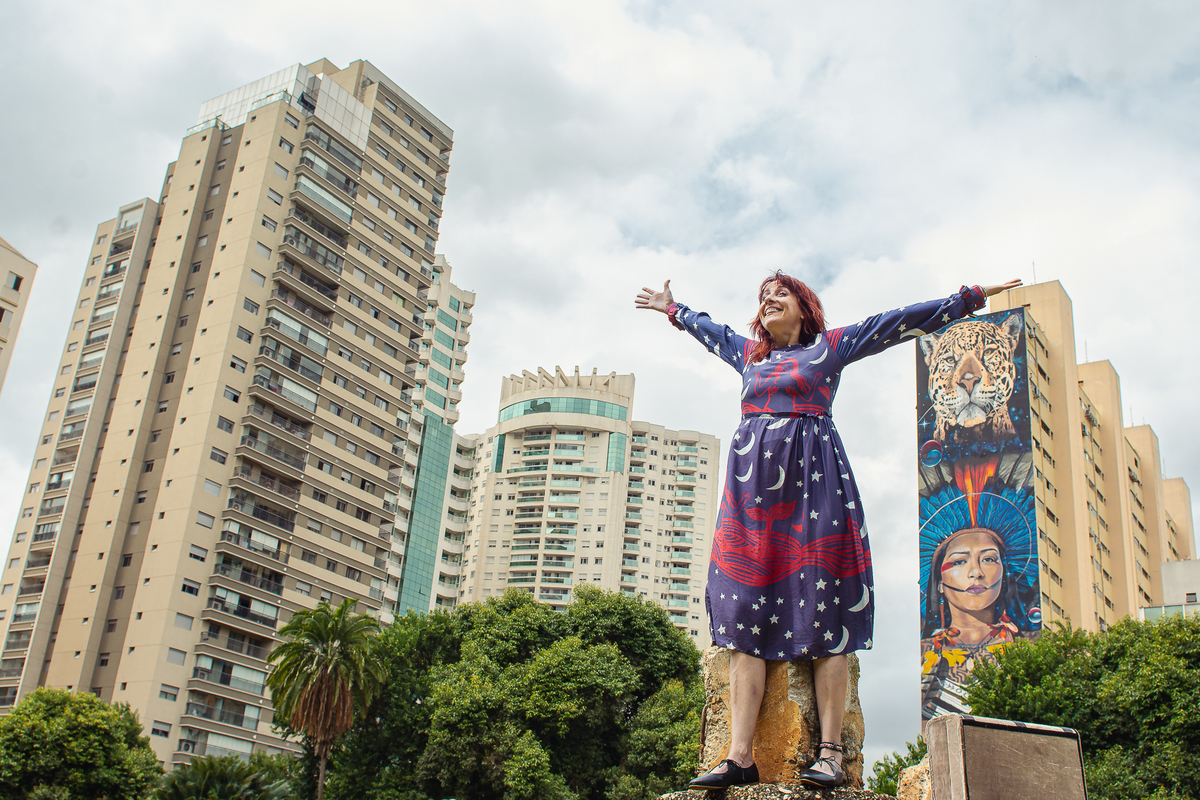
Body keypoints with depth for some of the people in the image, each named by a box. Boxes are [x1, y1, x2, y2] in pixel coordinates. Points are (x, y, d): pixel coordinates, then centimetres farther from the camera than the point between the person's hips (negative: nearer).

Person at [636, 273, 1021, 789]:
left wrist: (968, 299, 12)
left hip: (810, 481, -3)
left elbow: (897, 322, 13)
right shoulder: (747, 354, 25)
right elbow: (709, 330, 43)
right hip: (752, 486, 4)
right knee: (744, 618, -6)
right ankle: (739, 756, -9)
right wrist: (673, 310, 56)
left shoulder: (830, 346, 14)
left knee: (822, 615, -9)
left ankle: (830, 752, -7)